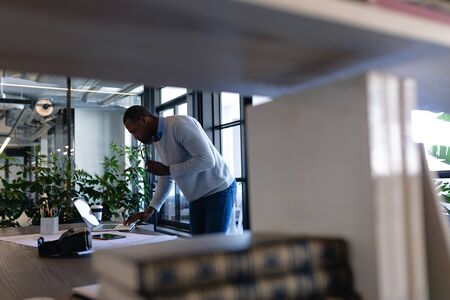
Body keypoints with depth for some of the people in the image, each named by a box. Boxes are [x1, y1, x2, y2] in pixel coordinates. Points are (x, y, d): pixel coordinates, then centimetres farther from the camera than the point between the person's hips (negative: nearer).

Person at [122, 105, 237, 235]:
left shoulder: (180, 124, -19)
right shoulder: (157, 140, 8)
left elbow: (207, 159, -26)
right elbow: (166, 179, 15)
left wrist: (167, 170, -21)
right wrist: (150, 210, 6)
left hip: (219, 191, -8)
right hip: (196, 198, 8)